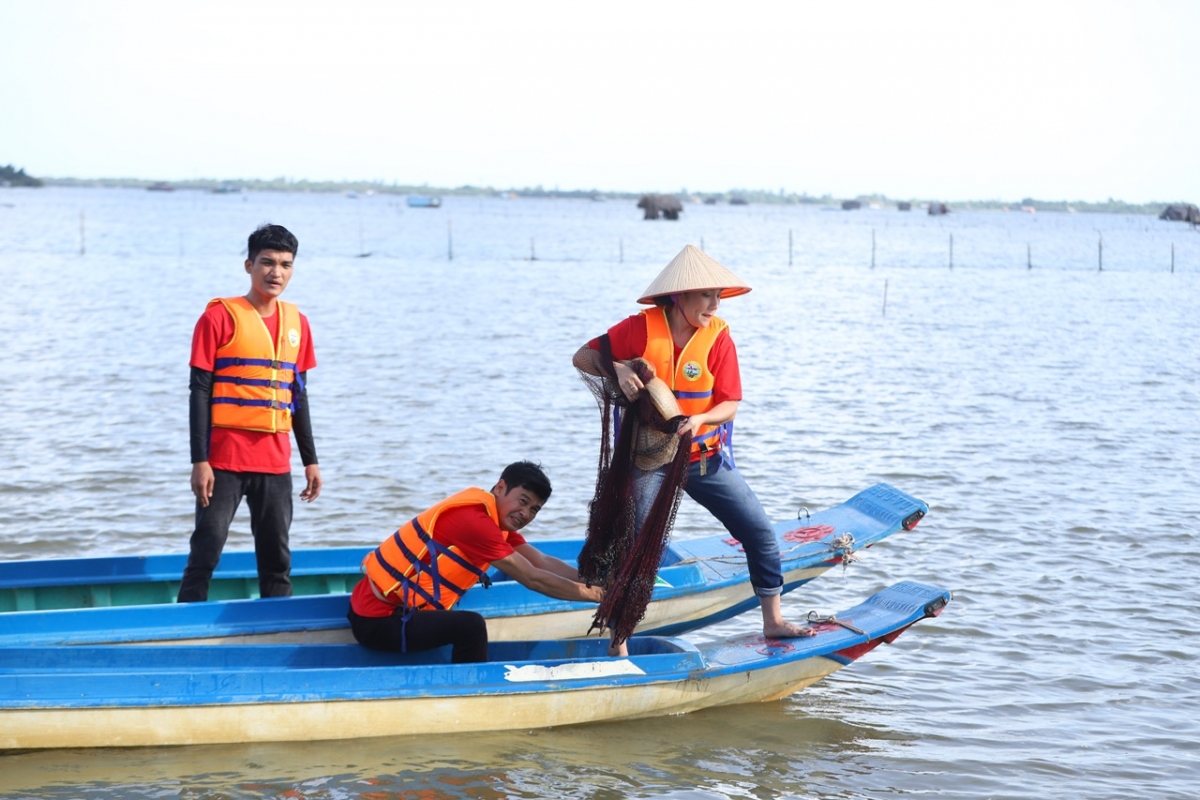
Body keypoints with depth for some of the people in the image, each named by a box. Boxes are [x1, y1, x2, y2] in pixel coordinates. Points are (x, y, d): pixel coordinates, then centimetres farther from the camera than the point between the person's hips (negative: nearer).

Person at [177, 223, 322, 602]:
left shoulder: (296, 322, 10)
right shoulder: (220, 317, -6)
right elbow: (199, 392, -7)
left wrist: (310, 460, 15)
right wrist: (199, 460, -13)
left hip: (275, 461, 5)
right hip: (225, 459, -5)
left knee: (277, 560, 8)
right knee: (206, 553, -5)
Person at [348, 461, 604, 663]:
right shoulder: (474, 520, -21)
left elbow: (543, 563, 7)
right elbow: (533, 579, -20)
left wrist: (598, 584, -3)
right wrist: (596, 595, -15)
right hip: (376, 621, -11)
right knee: (470, 626, -24)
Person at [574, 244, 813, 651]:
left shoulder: (718, 337, -8)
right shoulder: (642, 328, -12)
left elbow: (729, 404, -10)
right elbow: (583, 357, -6)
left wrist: (700, 419, -31)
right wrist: (618, 369, -25)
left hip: (707, 458, 3)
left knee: (760, 532, 3)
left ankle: (773, 620, 17)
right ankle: (619, 636, 6)